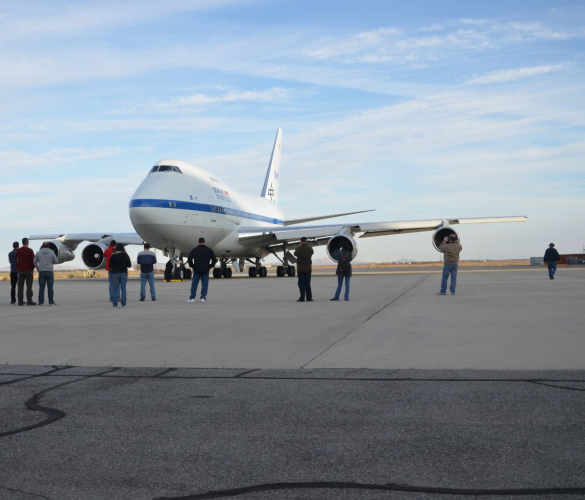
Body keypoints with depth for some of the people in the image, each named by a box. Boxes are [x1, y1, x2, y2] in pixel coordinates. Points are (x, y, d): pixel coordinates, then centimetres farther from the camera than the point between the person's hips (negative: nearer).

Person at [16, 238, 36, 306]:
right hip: (28, 270, -4)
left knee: (20, 286, 4)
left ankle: (20, 301, 3)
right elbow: (33, 261, -7)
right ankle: (29, 301, -7)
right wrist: (33, 269, 5)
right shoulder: (30, 250, -7)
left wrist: (17, 269, 15)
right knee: (29, 286, -4)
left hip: (21, 270, 4)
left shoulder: (18, 251, 7)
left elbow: (16, 261, 8)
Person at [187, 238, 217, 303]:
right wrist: (211, 266, 11)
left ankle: (192, 298, 2)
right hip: (205, 270, 0)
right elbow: (214, 259, 1)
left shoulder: (194, 250, 3)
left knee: (194, 284, 7)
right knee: (205, 284, 5)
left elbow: (189, 259, -2)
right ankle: (203, 297, -4)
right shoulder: (209, 250, 5)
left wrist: (192, 266, 9)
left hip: (196, 270, 0)